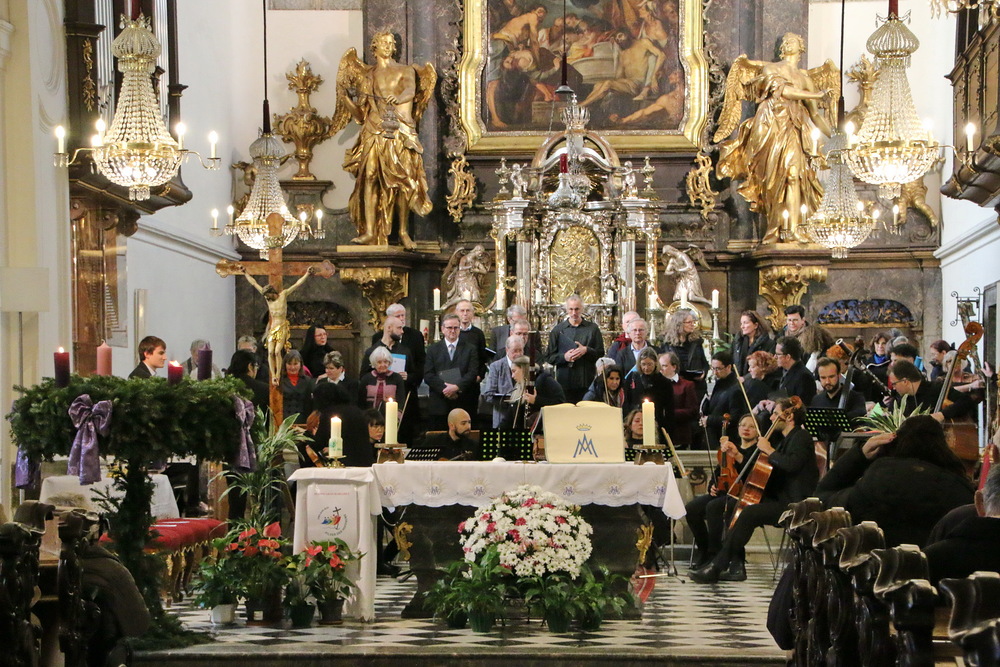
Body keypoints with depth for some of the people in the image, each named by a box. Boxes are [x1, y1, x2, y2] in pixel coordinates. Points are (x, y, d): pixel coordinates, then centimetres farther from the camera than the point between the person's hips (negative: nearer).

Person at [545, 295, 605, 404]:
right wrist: (564, 357, -11)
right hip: (564, 382, 0)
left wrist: (586, 350, -11)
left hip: (587, 383, 0)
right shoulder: (558, 330, 10)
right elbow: (549, 357, 7)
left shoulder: (592, 328, 10)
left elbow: (601, 354, 7)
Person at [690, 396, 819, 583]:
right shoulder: (787, 439, 22)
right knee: (728, 507, 3)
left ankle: (716, 567, -30)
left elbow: (792, 464, -27)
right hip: (778, 498, 11)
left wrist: (769, 450, -15)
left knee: (749, 513, -31)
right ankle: (736, 566, -7)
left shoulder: (802, 437, -7)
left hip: (794, 504, -11)